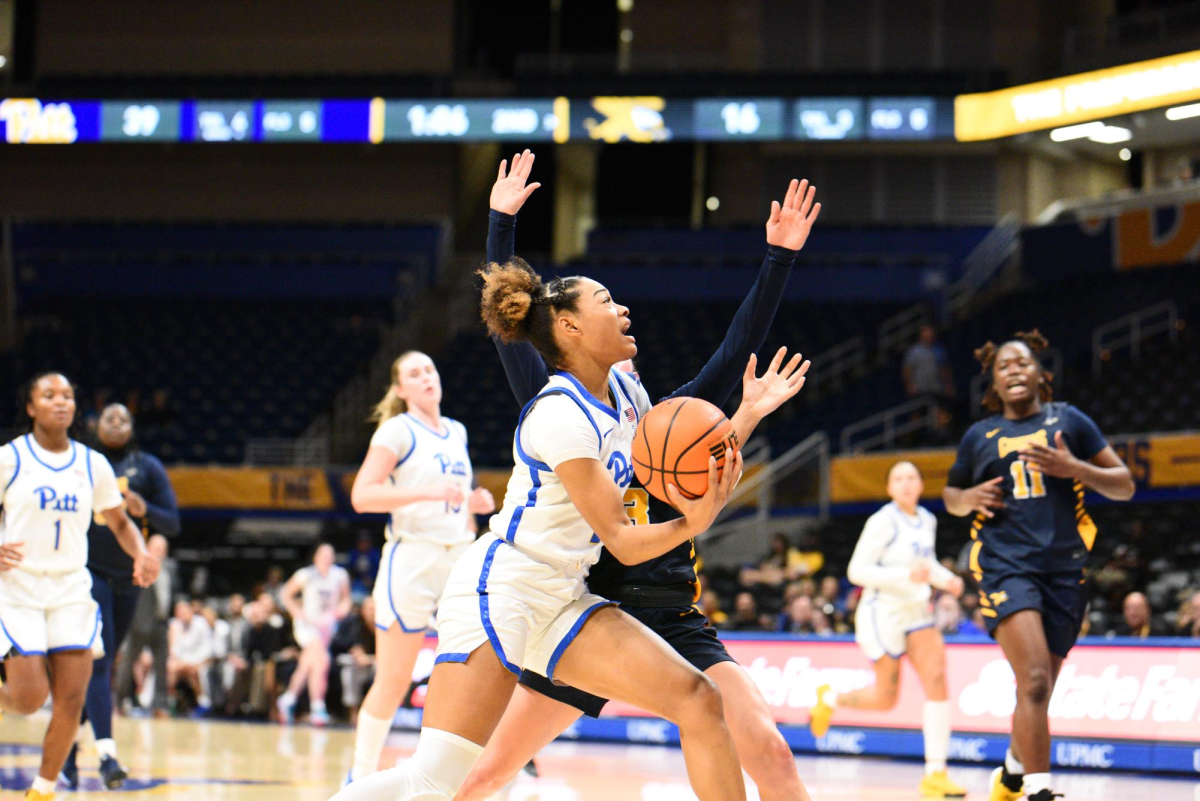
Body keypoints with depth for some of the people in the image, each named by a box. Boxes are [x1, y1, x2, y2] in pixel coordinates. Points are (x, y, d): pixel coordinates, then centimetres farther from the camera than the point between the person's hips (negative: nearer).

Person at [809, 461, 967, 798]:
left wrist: (947, 579, 3)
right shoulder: (883, 522, -14)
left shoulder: (927, 521, 7)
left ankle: (935, 773, -10)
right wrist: (906, 575, -26)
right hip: (884, 614, -6)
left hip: (917, 612, 6)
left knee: (937, 681, -12)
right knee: (886, 698, 2)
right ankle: (829, 699, 33)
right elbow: (857, 570, -16)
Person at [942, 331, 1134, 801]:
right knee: (1034, 681, -21)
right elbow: (950, 496, 28)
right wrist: (970, 498, 4)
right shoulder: (979, 437, 13)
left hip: (1064, 568, 2)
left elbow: (1124, 486, 8)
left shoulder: (1068, 421, 10)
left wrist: (1074, 468, -10)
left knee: (1039, 691, 10)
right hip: (1005, 565, -2)